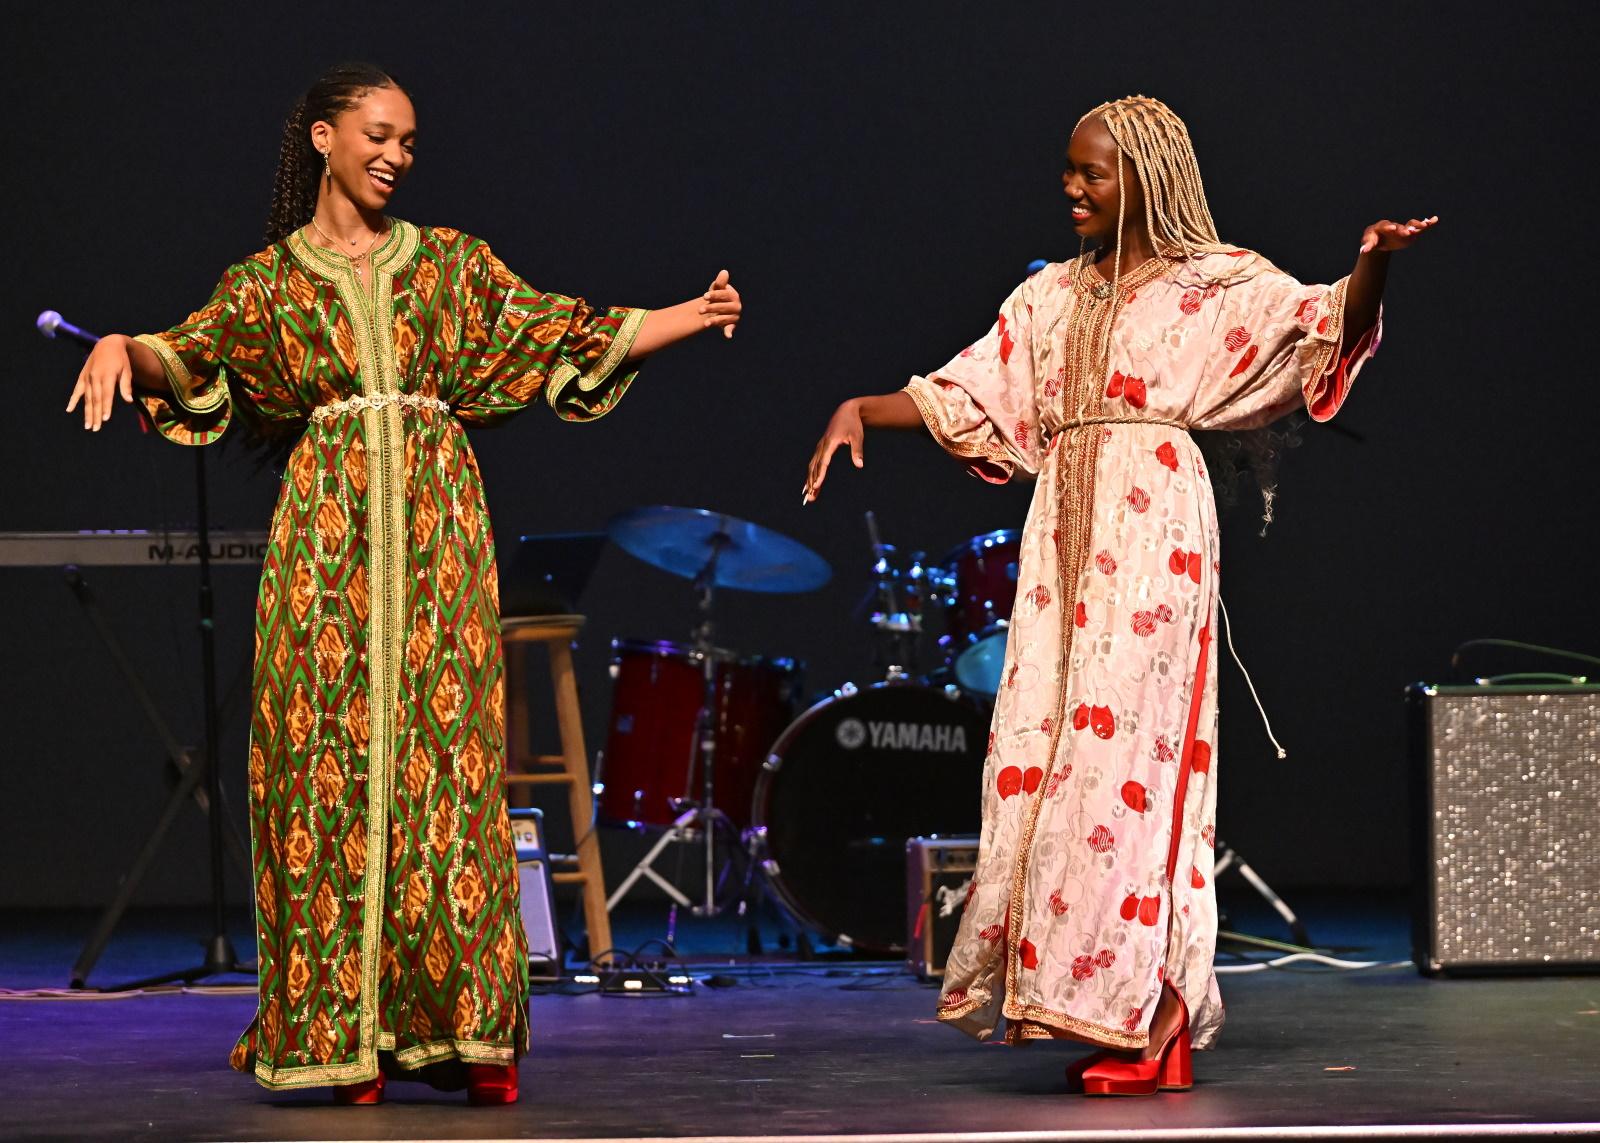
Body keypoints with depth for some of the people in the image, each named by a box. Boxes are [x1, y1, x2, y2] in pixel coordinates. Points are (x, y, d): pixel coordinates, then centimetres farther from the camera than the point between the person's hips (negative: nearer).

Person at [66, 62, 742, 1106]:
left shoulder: (450, 263, 15)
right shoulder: (271, 280, 11)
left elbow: (567, 334, 12)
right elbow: (191, 359, -1)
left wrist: (692, 316, 2)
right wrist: (124, 349, -23)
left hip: (438, 524, 1)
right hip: (327, 530, -1)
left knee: (446, 757, -7)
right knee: (330, 755, -5)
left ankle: (460, 1024, -7)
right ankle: (345, 1032, -2)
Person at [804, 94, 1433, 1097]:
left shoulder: (1217, 283, 3)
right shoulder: (1053, 297, 20)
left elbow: (1330, 329, -9)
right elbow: (967, 396, 21)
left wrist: (1376, 264, -27)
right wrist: (861, 410, 9)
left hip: (1153, 527, -6)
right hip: (1066, 533, 6)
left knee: (1125, 745, -12)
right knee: (1048, 746, -2)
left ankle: (1159, 1025, -11)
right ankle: (1108, 1011, 2)